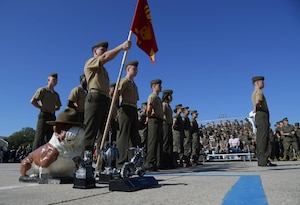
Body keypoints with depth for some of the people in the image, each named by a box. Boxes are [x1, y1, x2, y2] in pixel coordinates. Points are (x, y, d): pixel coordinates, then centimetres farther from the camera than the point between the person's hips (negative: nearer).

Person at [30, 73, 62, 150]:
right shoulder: (42, 90, 2)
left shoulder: (56, 94, 19)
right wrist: (42, 107, -4)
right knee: (39, 137, -9)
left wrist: (53, 109, 8)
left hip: (52, 117, 6)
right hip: (44, 115, -6)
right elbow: (32, 101, -8)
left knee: (50, 138, 5)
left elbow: (58, 107, 25)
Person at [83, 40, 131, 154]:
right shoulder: (90, 62, 8)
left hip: (105, 100, 8)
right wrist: (121, 46, -17)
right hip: (95, 98, -8)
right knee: (90, 132, -13)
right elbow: (106, 57, -12)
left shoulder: (103, 69, 31)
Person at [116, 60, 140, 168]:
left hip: (134, 110, 9)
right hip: (126, 109, -9)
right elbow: (117, 94, -14)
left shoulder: (134, 84, 25)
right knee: (124, 135, -9)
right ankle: (121, 162, -6)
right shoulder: (124, 81, 0)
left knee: (134, 136, 8)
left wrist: (136, 111, 14)